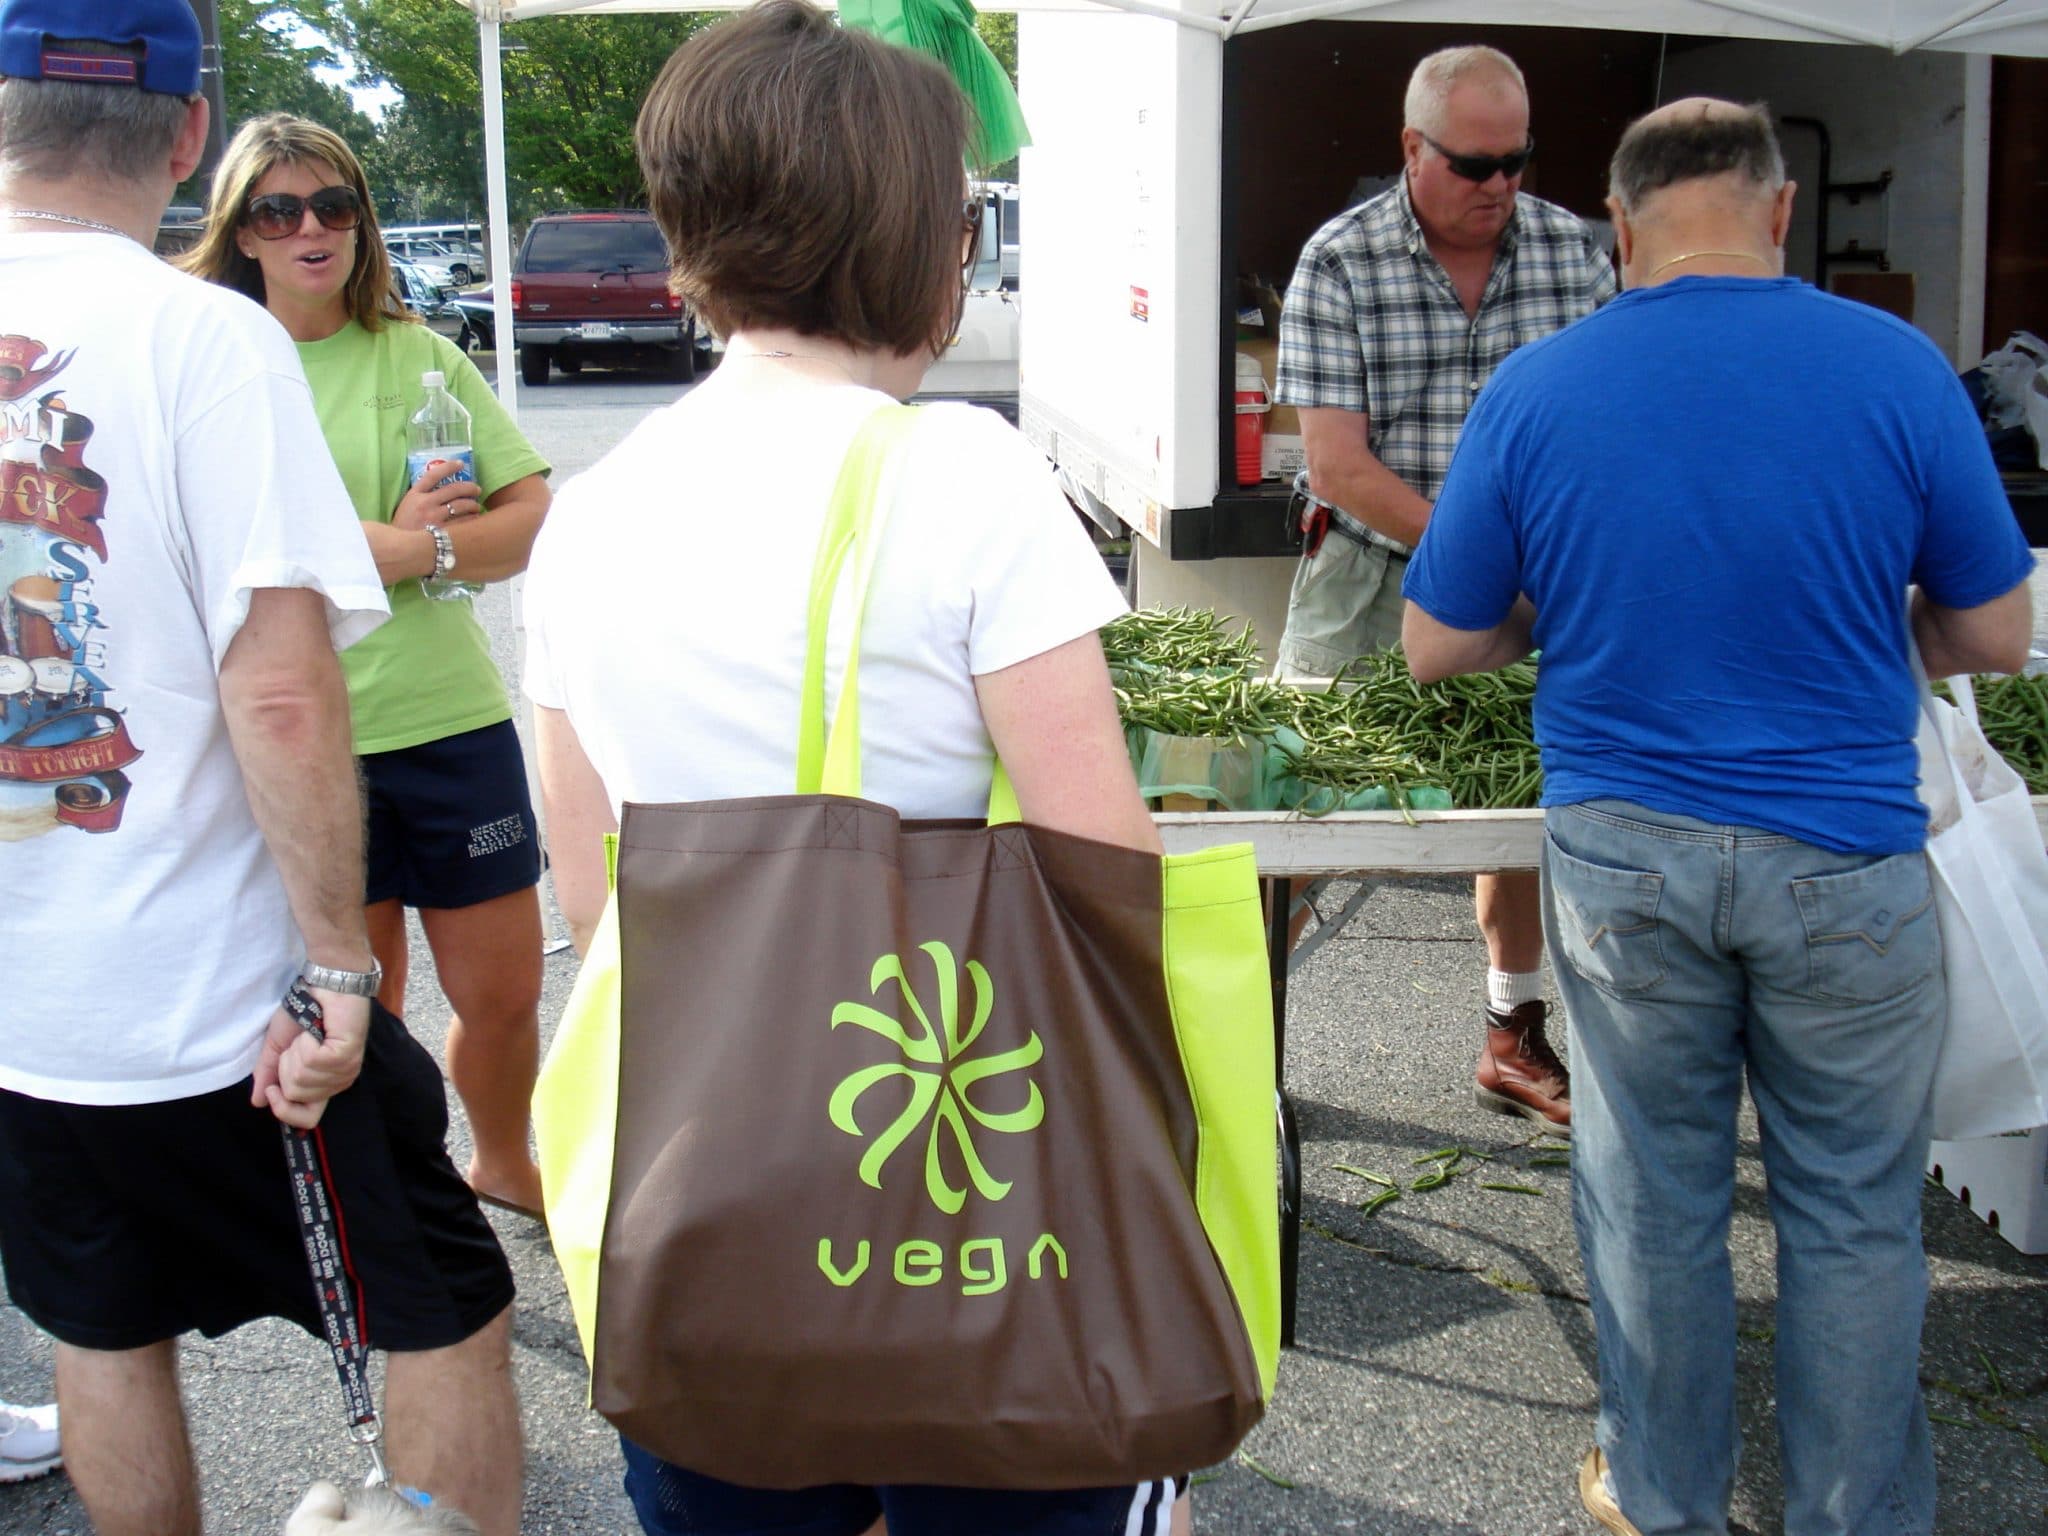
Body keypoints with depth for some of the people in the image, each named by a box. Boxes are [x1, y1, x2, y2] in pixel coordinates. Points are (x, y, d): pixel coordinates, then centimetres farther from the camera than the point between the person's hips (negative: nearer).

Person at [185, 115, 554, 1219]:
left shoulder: (418, 354, 8)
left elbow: (535, 516, 1)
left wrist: (422, 546, -16)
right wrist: (393, 539, -15)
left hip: (453, 719, 3)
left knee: (503, 993, 11)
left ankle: (504, 1164, 39)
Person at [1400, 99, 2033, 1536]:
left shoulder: (1534, 390, -4)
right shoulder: (1901, 369, -6)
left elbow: (1437, 647, 2)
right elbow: (1995, 637, 1)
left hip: (1625, 855, 1)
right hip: (1844, 858, -1)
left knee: (1653, 1200, 15)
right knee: (1856, 1216, 13)